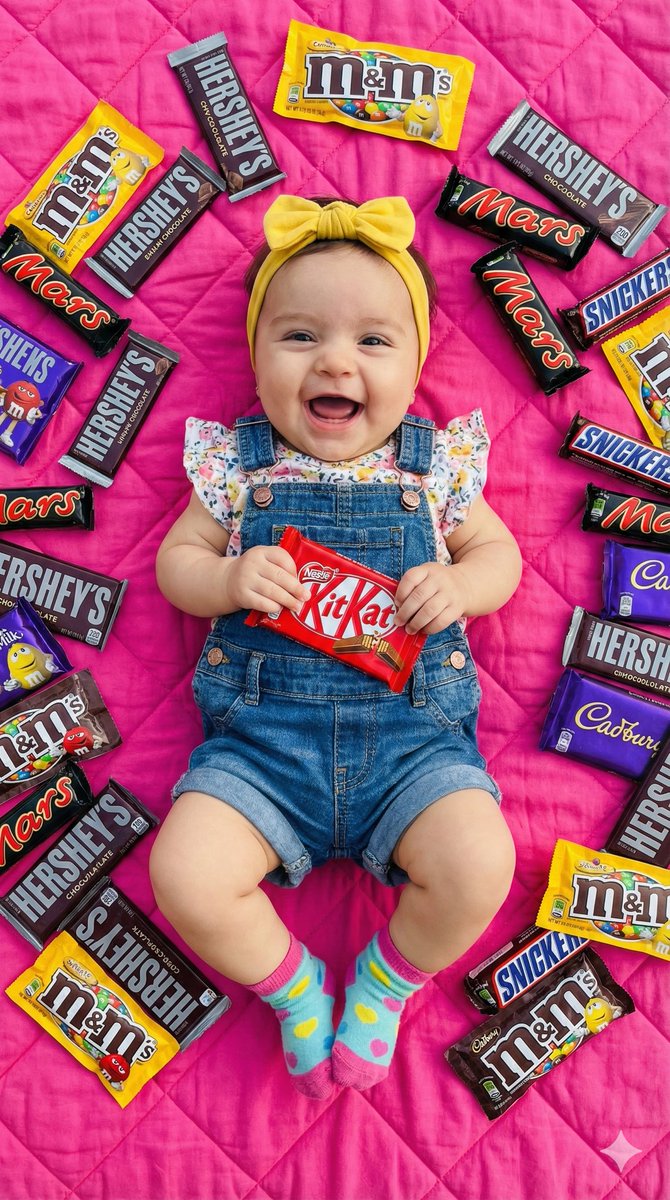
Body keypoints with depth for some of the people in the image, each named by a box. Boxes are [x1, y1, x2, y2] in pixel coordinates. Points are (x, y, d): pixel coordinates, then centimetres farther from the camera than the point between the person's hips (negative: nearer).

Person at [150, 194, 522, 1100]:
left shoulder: (436, 463, 8)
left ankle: (385, 983, 13)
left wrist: (460, 584, -10)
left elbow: (499, 553, 14)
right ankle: (294, 987, 14)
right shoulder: (236, 464, 7)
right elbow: (176, 559, 12)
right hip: (263, 735, 0)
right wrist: (229, 579, -12)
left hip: (413, 730, 0)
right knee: (186, 874, -20)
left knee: (478, 864, -22)